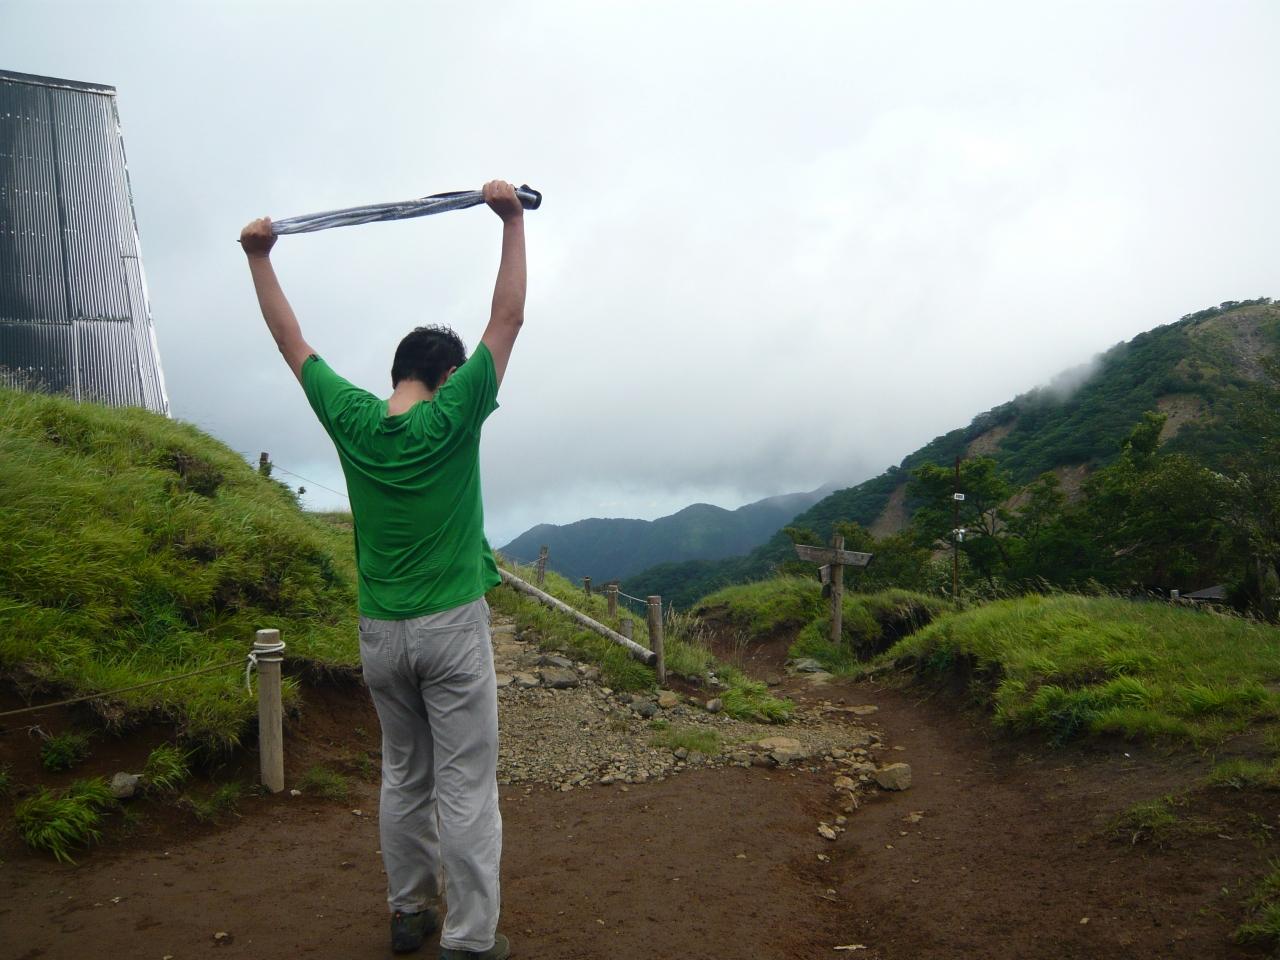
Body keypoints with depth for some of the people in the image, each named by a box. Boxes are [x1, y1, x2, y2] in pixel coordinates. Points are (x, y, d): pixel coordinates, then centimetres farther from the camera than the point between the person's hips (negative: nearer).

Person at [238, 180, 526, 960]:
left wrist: (260, 258, 18)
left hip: (381, 632, 5)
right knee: (466, 789, 1)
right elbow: (509, 317, -10)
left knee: (405, 780, 19)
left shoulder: (349, 418, -2)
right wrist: (513, 221, -7)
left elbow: (291, 339, 9)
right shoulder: (453, 418, -12)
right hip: (451, 629, -5)